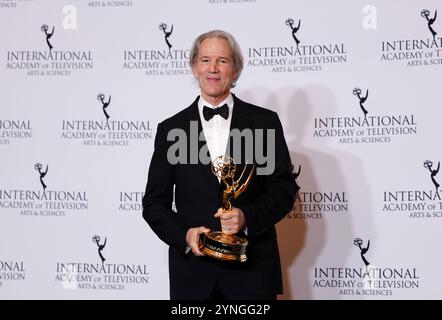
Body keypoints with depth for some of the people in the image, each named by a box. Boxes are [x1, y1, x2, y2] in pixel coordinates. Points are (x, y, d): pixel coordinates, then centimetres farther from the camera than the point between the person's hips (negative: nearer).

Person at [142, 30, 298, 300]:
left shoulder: (265, 122, 2)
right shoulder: (171, 129, 4)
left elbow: (284, 189, 1)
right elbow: (154, 202, 5)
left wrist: (247, 217, -15)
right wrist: (184, 235, -12)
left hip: (252, 269, 0)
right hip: (193, 269, 1)